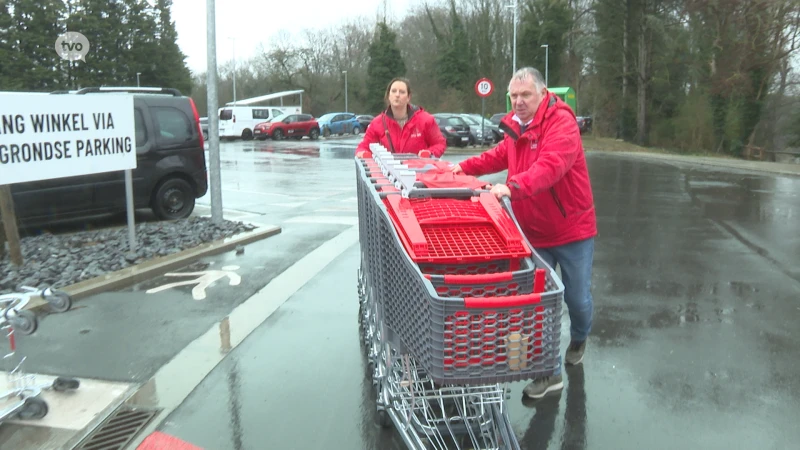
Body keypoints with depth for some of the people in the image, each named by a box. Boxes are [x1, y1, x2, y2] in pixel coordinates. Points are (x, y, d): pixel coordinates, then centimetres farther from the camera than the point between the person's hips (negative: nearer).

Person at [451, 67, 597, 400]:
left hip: (572, 229, -6)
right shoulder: (516, 126, 5)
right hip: (533, 232, 6)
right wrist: (465, 167, 10)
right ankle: (550, 372, 18)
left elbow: (551, 165, -36)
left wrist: (514, 186, -50)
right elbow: (499, 156, 22)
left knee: (577, 297, 10)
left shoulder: (561, 123, -19)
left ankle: (578, 338, 45)